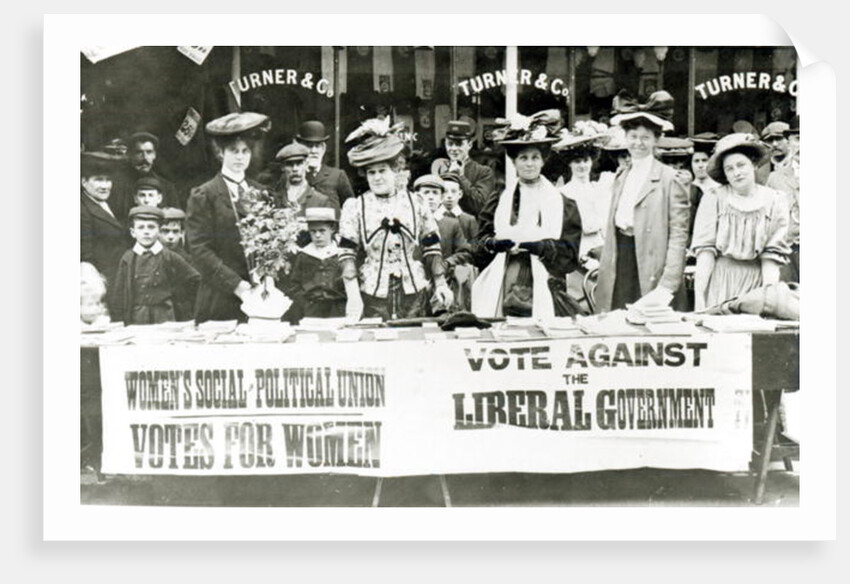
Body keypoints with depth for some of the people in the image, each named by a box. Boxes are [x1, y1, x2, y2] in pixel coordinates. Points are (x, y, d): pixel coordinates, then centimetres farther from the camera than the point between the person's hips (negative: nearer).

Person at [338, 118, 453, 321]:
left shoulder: (414, 203, 6)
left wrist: (440, 283, 5)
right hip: (373, 295, -1)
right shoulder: (355, 207, 1)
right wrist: (353, 296, -12)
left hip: (413, 292, 1)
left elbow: (432, 248, 9)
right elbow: (347, 254, -4)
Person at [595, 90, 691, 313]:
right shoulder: (620, 178, 15)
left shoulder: (670, 179, -5)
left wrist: (667, 286, -16)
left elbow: (679, 236, -9)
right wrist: (603, 267, 10)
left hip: (650, 279, -5)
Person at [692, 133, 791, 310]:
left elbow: (772, 255, 0)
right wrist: (699, 295, -11)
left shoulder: (774, 201, 3)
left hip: (757, 280, 1)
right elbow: (705, 249, -4)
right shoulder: (714, 199, -1)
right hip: (720, 280, -1)